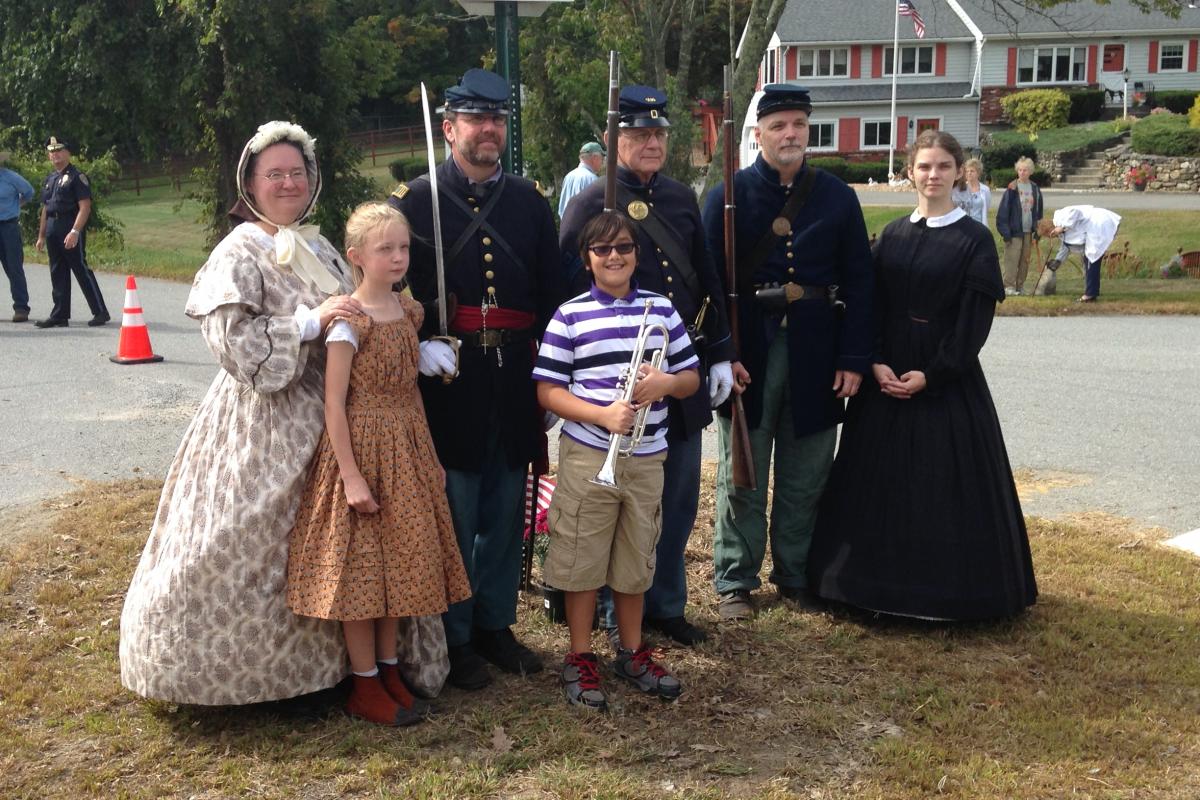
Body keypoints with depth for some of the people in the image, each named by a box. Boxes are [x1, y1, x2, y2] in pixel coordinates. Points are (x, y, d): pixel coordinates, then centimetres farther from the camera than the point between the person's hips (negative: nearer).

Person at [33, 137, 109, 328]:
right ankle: (60, 315, 14)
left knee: (81, 270, -7)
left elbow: (85, 207, -14)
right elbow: (45, 209, 22)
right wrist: (41, 236, 19)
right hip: (52, 230, 8)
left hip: (71, 229, -8)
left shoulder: (77, 176, -6)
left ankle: (100, 312, -1)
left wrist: (75, 231, -23)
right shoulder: (49, 179, 18)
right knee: (58, 274, 9)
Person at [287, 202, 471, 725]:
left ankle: (390, 672, 27)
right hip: (362, 449, -7)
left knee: (400, 563, 13)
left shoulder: (408, 310, 7)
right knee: (361, 567, 2)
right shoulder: (349, 321, -14)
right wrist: (351, 475, -19)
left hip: (408, 451, 7)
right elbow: (334, 403, -16)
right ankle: (365, 688, 13)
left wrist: (429, 455, 13)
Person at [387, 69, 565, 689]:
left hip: (514, 382, 4)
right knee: (453, 515, 3)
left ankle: (495, 624, 28)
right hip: (449, 382, -4)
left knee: (506, 511, 12)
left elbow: (553, 289, 13)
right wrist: (418, 346, -17)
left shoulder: (530, 201, 10)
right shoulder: (414, 200, -1)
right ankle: (453, 638, 17)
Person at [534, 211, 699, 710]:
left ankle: (633, 653, 31)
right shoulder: (571, 315, -4)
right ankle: (579, 659, 21)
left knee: (635, 560, 15)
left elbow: (691, 377, 11)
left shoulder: (660, 309, 5)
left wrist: (665, 382, -12)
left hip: (647, 457, 3)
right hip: (588, 456, -3)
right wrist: (603, 414, -21)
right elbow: (547, 390, -7)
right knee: (582, 560, 6)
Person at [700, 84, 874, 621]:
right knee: (742, 478, 7)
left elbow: (858, 282, 4)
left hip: (815, 355, 2)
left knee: (805, 477, 11)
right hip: (749, 352, -2)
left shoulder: (837, 197, 5)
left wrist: (854, 359, -3)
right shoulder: (729, 195, -1)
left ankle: (795, 574, 26)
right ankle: (735, 581, 18)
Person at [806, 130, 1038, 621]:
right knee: (882, 482, 7)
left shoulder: (975, 240, -3)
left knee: (947, 484, 0)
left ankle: (950, 588, 13)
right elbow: (871, 306, 5)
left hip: (947, 378, -4)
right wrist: (877, 364, -10)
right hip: (885, 377, 4)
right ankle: (883, 579, 19)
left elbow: (975, 320, -8)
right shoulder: (891, 236, 8)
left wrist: (930, 374, -15)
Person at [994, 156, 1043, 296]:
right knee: (1012, 260, -8)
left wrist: (1036, 231, 11)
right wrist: (1005, 232, -14)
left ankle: (1020, 286, 17)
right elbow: (1003, 211, -8)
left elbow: (1038, 211, 16)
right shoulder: (1012, 188, -6)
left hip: (1028, 232, 5)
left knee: (1025, 261, 9)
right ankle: (1009, 286, -2)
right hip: (1014, 231, -5)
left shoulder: (1035, 189, 8)